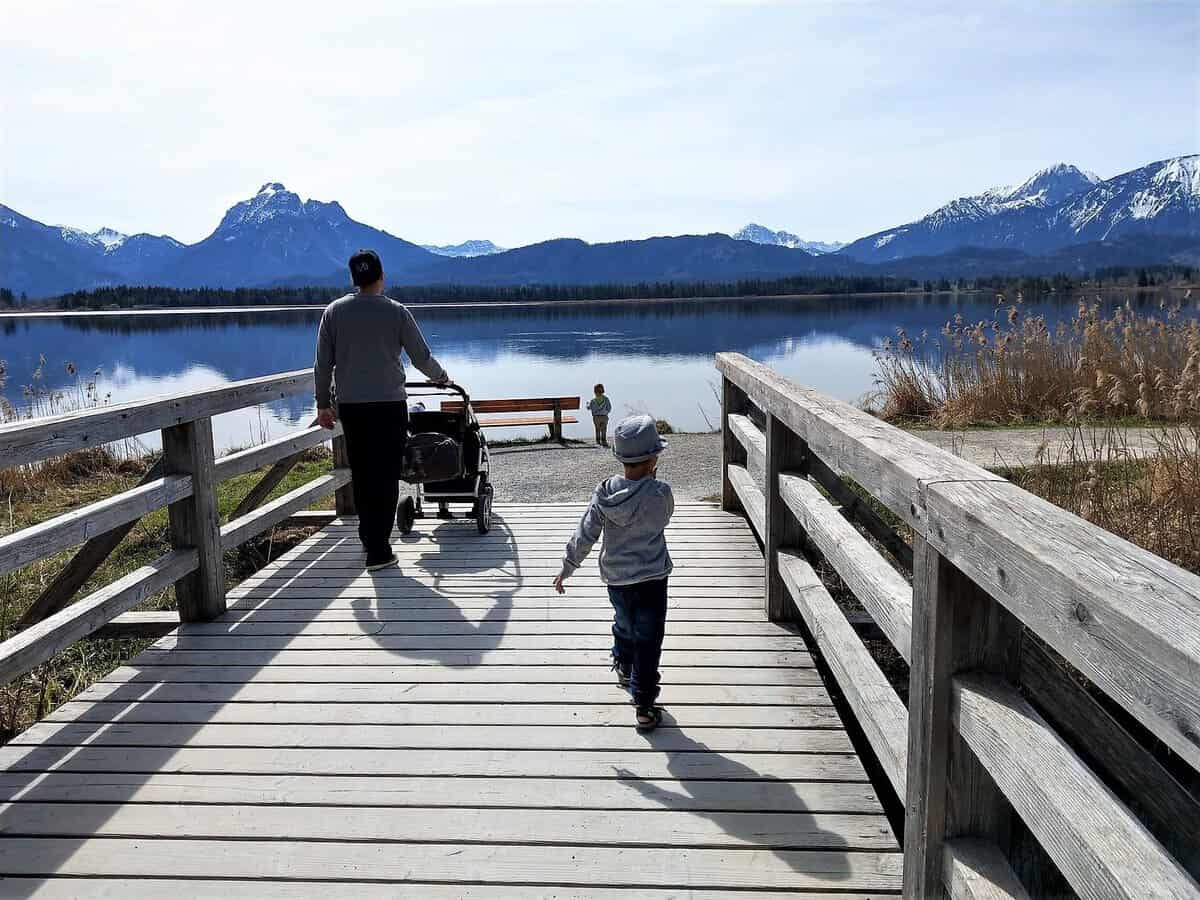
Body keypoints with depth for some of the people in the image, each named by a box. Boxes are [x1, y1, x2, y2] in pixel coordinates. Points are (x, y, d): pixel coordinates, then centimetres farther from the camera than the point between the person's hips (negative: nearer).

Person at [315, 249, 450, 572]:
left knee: (361, 474, 14)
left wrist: (323, 403, 13)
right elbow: (422, 358, 2)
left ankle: (368, 538, 25)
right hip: (389, 404, -3)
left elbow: (323, 364, 4)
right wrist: (441, 376, 22)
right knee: (386, 476, 0)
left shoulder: (334, 311, 4)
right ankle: (378, 551, -1)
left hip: (349, 406, 3)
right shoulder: (396, 312, -2)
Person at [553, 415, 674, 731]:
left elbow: (584, 536, -4)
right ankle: (644, 707, 9)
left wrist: (566, 570, 7)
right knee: (648, 642, 5)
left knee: (623, 625, 29)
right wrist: (652, 479, 9)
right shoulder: (660, 492, -18)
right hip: (651, 579, -4)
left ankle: (623, 670, 53)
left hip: (616, 579, 4)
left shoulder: (604, 492, -9)